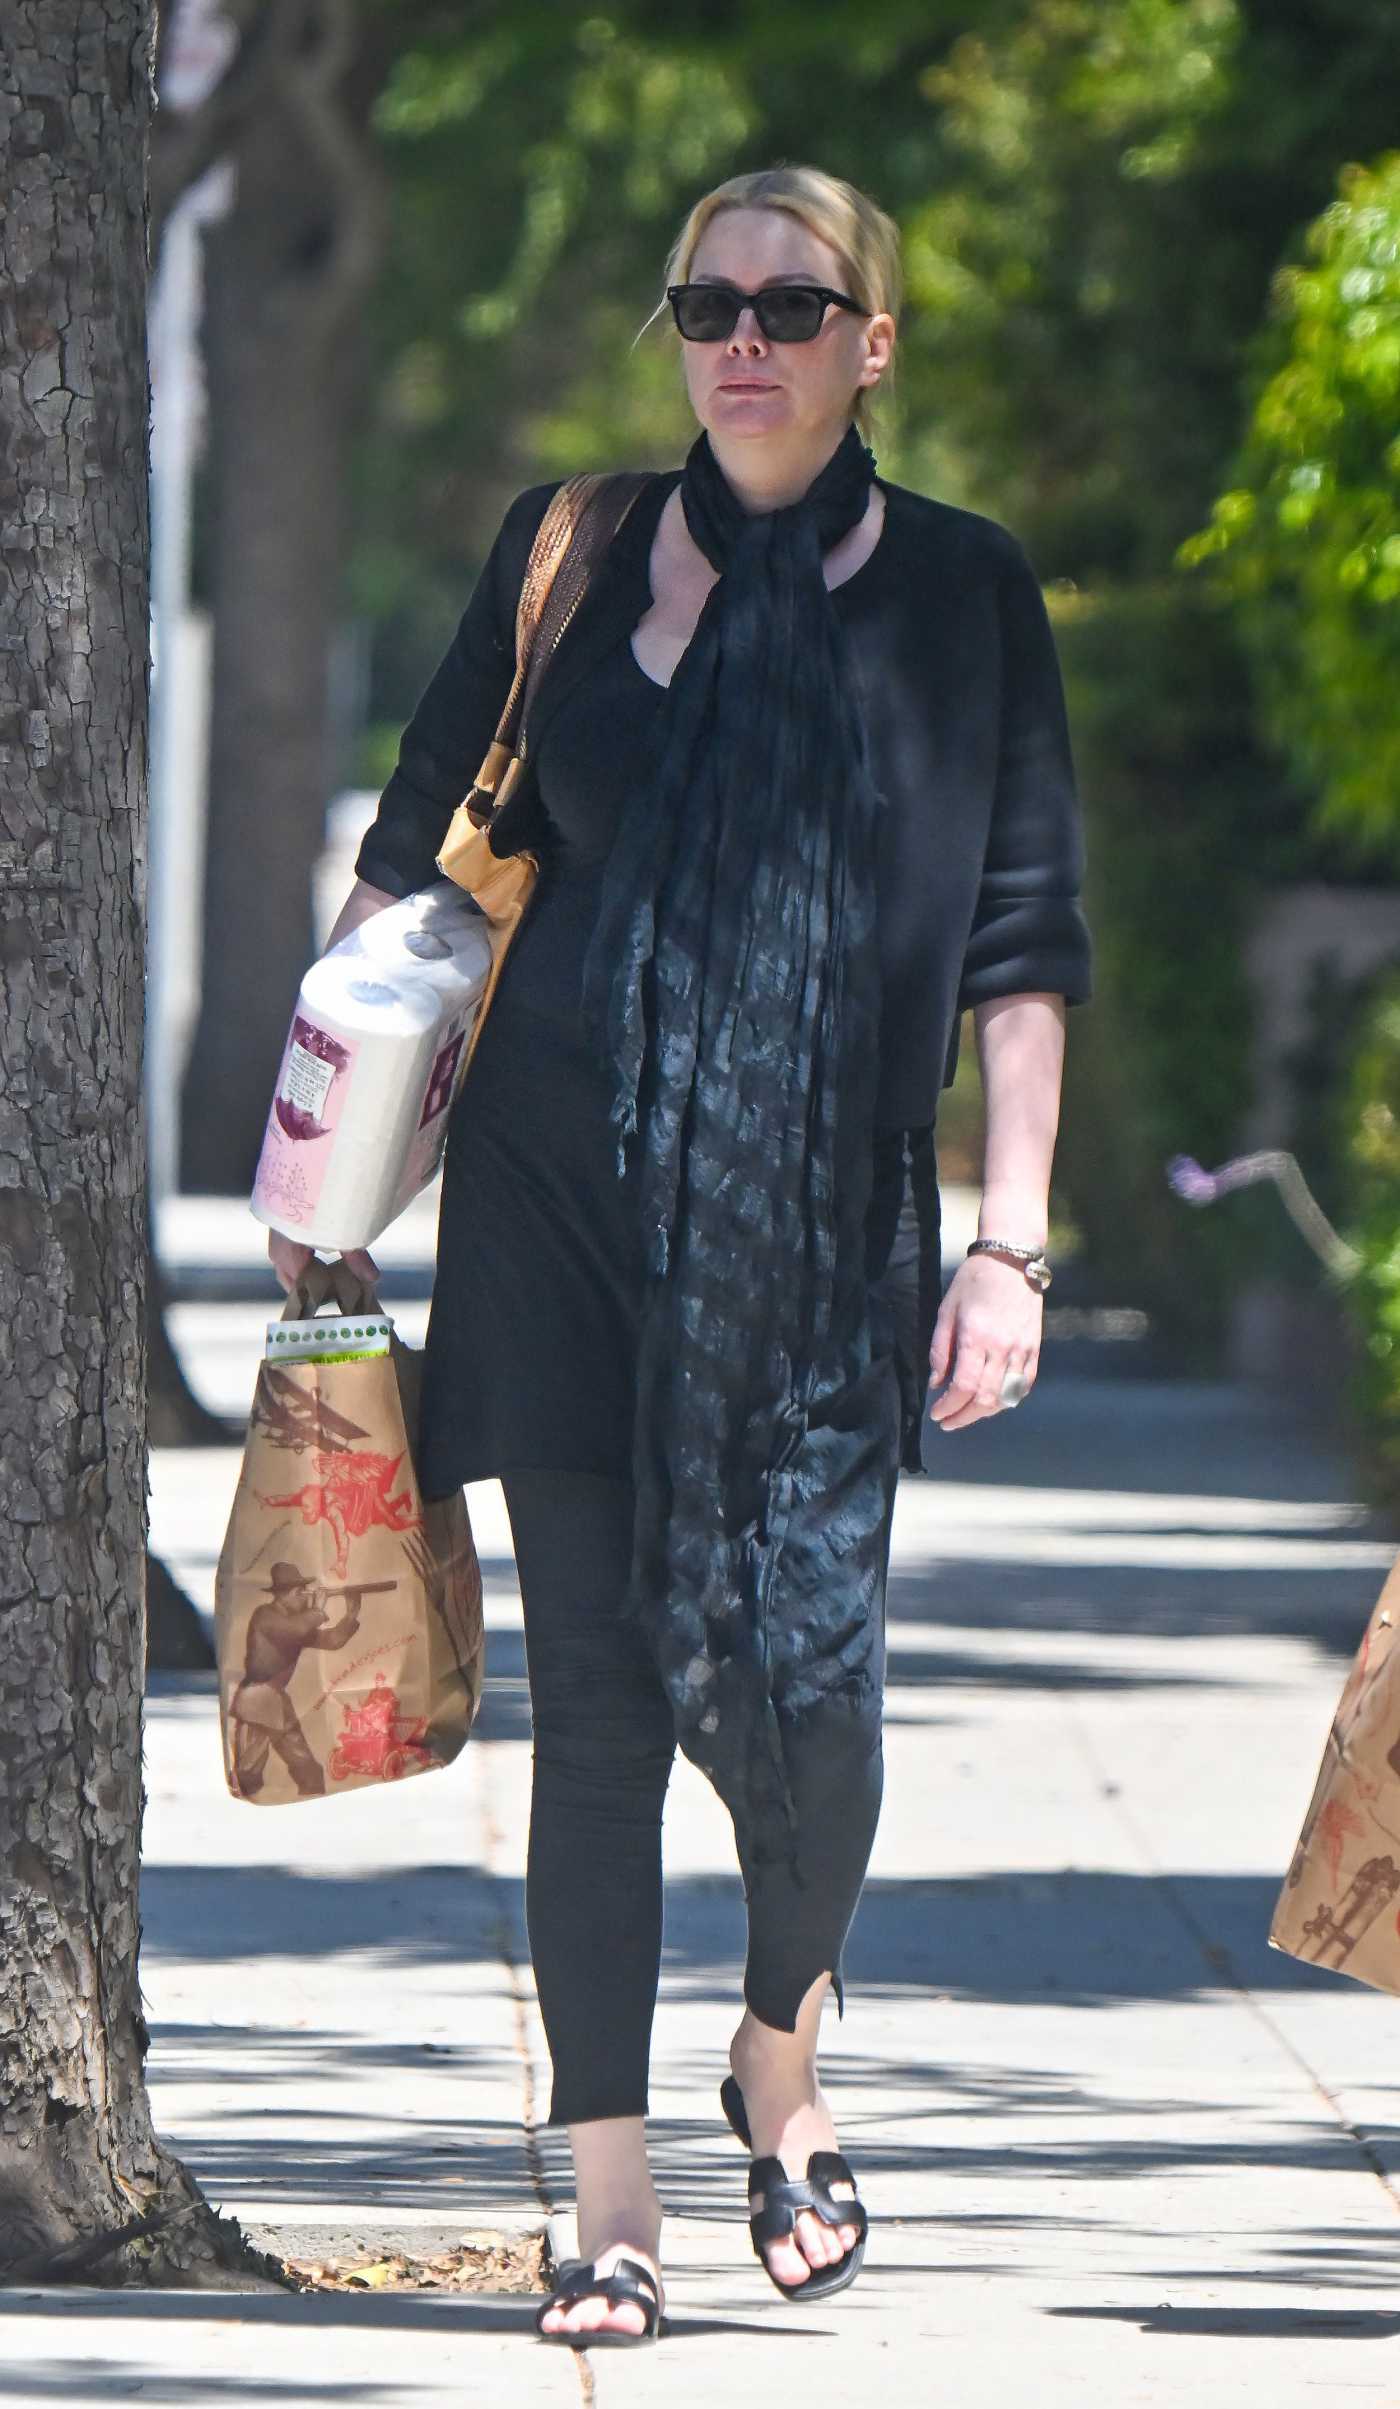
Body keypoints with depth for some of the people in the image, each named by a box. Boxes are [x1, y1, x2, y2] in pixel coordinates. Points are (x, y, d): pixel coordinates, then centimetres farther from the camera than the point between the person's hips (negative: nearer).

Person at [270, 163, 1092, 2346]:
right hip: (560, 1189, 1)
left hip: (809, 1224, -1)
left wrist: (1010, 1243, -4)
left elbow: (1021, 942, 3)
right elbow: (417, 857, 14)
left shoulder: (959, 595, 4)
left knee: (806, 1682, -9)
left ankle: (781, 2063, 22)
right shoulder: (568, 560, 7)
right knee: (598, 1693, -3)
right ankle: (613, 2200, 3)